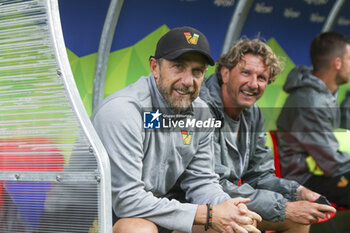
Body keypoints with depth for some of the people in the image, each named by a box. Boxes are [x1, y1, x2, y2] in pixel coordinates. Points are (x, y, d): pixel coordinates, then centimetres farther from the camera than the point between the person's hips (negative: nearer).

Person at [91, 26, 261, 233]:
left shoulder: (200, 113, 0)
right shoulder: (122, 110, -25)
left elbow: (202, 181, 4)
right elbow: (127, 199, -29)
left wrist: (228, 210, -21)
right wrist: (207, 214, -27)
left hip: (160, 208, 6)